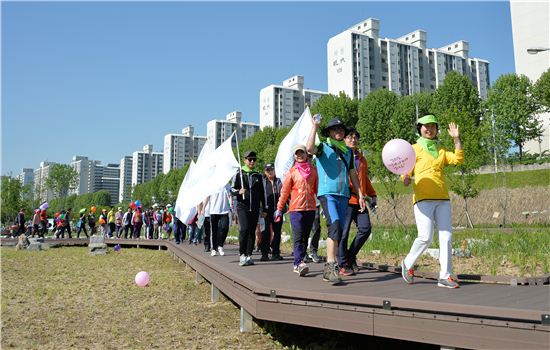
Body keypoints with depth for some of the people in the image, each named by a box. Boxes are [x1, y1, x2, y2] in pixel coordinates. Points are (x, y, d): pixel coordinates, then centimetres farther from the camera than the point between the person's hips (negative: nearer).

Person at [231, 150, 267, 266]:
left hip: (255, 208, 4)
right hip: (242, 207, -4)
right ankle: (242, 255, -9)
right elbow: (232, 189, 2)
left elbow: (262, 194, 17)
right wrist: (239, 191, -20)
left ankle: (249, 255, 12)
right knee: (244, 229, -17)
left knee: (252, 232, 5)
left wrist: (263, 209, 14)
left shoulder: (258, 176, 13)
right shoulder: (239, 174, 3)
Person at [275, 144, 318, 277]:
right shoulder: (291, 172, 3)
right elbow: (284, 191, 5)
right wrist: (279, 209, 5)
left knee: (305, 238, 8)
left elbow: (318, 189, 13)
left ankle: (297, 265, 17)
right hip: (296, 209, -3)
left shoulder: (313, 171, 9)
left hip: (310, 208, 3)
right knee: (298, 238, -10)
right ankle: (299, 263, -13)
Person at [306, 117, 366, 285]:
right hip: (327, 193, -5)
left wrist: (360, 194, 17)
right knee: (334, 225, -24)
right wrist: (315, 126, -11)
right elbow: (309, 148, -18)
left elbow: (353, 175, 23)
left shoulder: (348, 151, 20)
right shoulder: (323, 147, 5)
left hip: (343, 195, 6)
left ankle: (329, 268, 13)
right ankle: (331, 265, -24)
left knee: (339, 230, 5)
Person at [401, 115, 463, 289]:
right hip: (423, 198, -5)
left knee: (446, 237, -1)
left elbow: (458, 159, 6)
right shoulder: (414, 149, 8)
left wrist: (456, 138, 2)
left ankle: (445, 276, 5)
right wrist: (406, 178, -20)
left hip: (442, 199, 5)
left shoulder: (441, 151, 21)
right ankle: (407, 264, 11)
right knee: (425, 237, -13)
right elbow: (406, 174, 3)